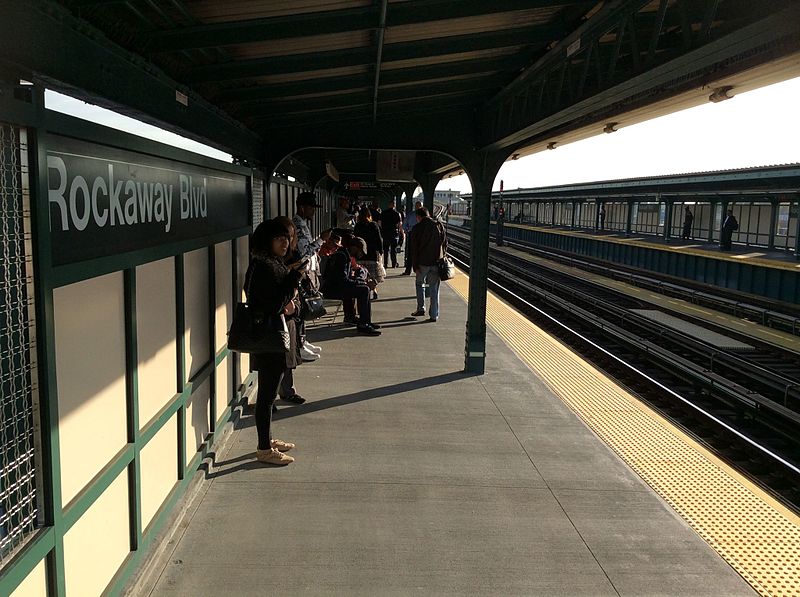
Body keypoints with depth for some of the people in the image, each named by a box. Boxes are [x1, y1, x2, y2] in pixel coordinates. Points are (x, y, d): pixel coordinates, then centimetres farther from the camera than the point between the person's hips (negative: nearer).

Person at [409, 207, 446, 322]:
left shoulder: (417, 228, -6)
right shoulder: (439, 225, 3)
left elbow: (414, 248, -7)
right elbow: (445, 243, 6)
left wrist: (415, 265, -3)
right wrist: (441, 257, 13)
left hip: (423, 262, -2)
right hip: (436, 262, 2)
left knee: (420, 283, 21)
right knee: (434, 288, 7)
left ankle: (421, 308, 16)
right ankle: (434, 315, 8)